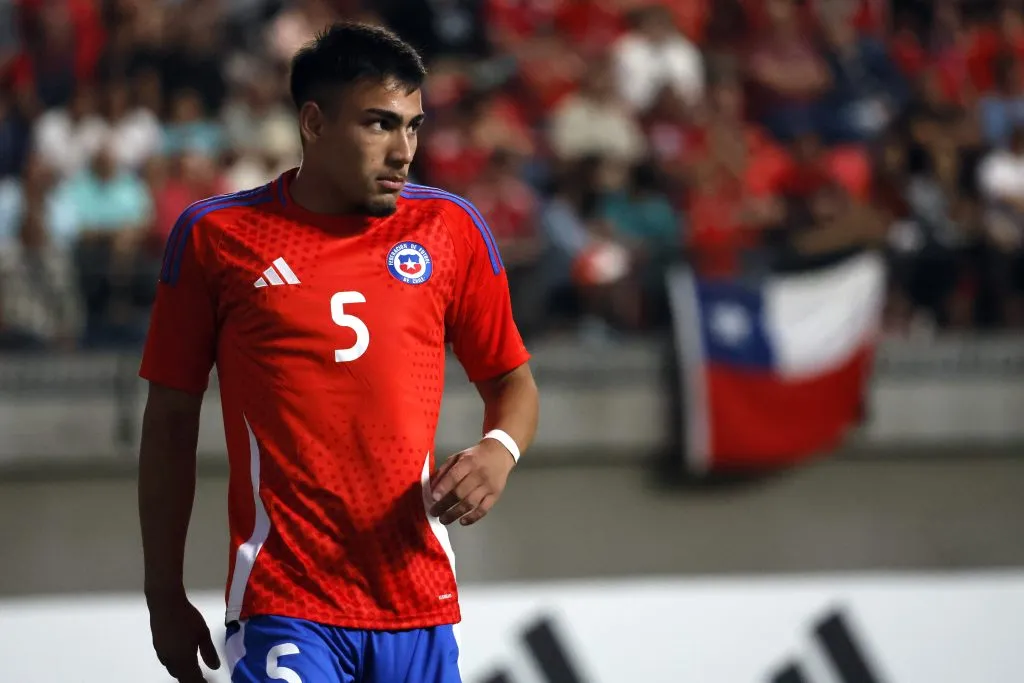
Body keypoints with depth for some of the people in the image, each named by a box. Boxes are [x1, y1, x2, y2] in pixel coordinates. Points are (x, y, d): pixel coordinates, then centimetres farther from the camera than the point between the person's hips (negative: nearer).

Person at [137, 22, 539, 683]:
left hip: (420, 601, 3)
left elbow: (512, 381, 17)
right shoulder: (217, 235, 2)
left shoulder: (451, 228, 8)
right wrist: (165, 597, 7)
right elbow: (172, 420, 8)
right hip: (283, 607, -3)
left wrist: (499, 450, -7)